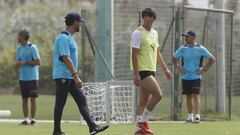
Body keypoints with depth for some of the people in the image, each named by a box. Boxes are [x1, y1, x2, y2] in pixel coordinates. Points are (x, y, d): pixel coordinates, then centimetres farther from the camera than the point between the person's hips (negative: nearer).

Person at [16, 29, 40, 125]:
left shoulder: (32, 47, -8)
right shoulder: (19, 49, 12)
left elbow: (37, 62, -11)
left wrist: (25, 63, -14)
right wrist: (18, 64, -6)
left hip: (32, 77, -6)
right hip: (22, 77, 6)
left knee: (33, 99, -2)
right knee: (24, 99, 5)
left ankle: (33, 119, 3)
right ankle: (26, 119, 9)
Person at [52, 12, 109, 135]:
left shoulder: (69, 37, 16)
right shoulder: (64, 38, -16)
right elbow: (66, 58, -22)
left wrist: (75, 76, 21)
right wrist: (76, 76, -24)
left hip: (70, 77, 10)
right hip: (63, 76, -10)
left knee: (82, 100, 4)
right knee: (60, 104, -3)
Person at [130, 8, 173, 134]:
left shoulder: (154, 33, 14)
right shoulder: (138, 33, -11)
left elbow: (157, 53, 23)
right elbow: (134, 54, -15)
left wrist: (165, 69, 20)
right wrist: (136, 73, -20)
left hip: (151, 70, 8)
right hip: (142, 70, -8)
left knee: (144, 101, 7)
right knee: (158, 94, -16)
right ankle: (143, 120, -7)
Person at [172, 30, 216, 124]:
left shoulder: (200, 48, -4)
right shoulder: (183, 48, 5)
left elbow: (212, 59, 0)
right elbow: (174, 58, 19)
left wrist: (204, 69, -7)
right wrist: (178, 67, 3)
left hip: (196, 76, -4)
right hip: (185, 77, 4)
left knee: (196, 95, -14)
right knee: (188, 96, 9)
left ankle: (197, 116, -18)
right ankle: (190, 117, 18)